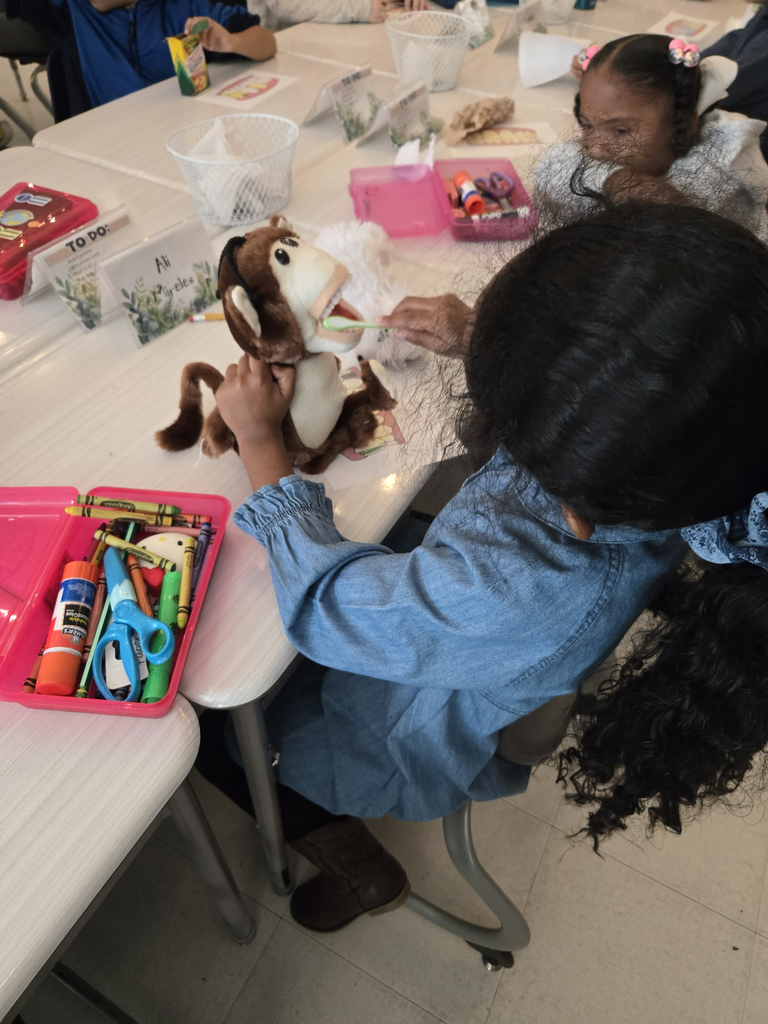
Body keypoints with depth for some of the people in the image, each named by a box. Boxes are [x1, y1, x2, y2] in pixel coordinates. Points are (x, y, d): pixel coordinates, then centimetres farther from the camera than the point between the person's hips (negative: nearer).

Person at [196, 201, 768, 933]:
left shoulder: (505, 587, -47)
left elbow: (320, 598, -29)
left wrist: (260, 439, -19)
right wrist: (480, 344, -15)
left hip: (415, 745, -6)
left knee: (200, 706, 13)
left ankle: (354, 866, 27)